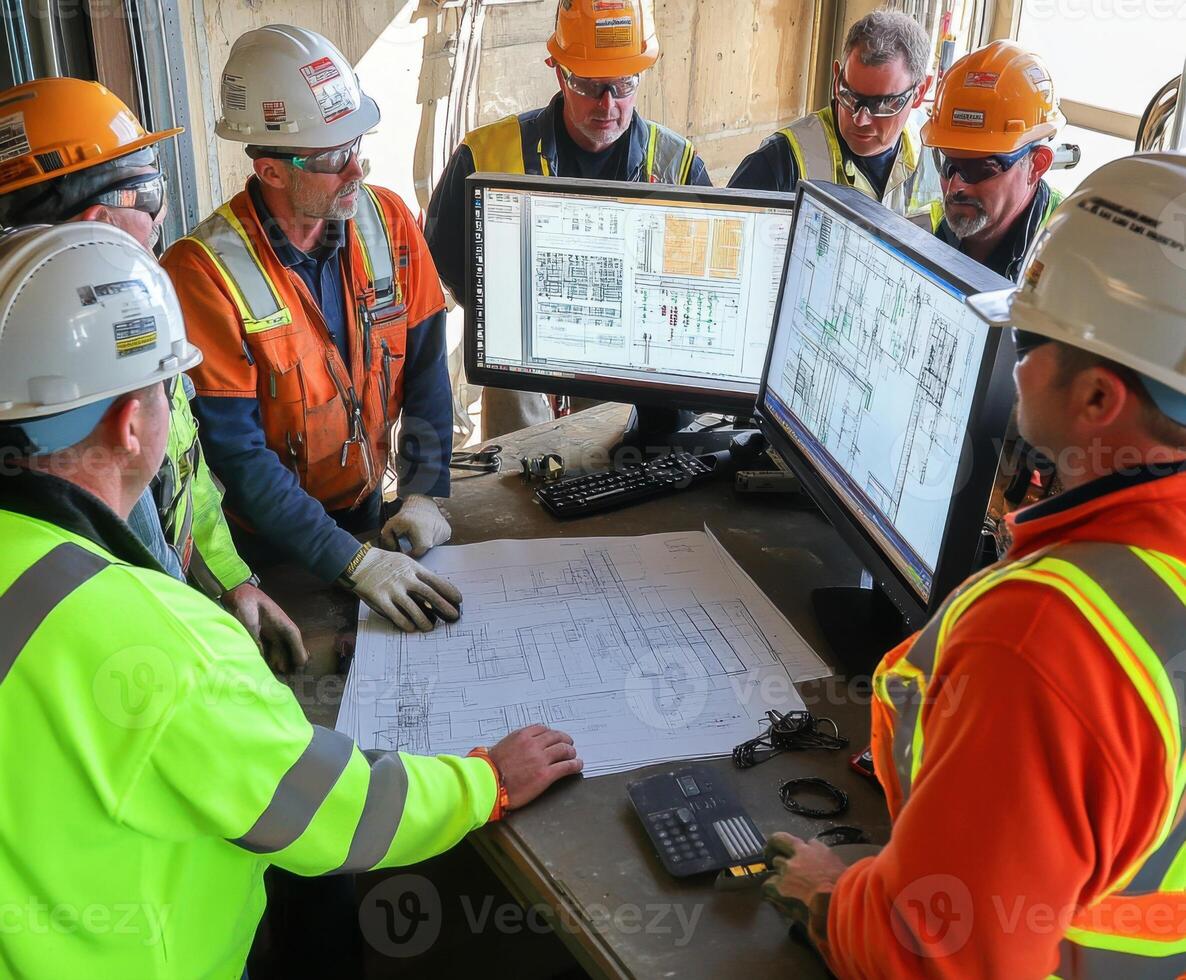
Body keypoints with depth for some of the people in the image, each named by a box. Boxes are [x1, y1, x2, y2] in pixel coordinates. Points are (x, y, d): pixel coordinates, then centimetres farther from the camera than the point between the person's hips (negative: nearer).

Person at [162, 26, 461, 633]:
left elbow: (426, 366, -4)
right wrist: (352, 560, -29)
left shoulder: (387, 220, -8)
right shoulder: (206, 269, -23)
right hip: (264, 539, -4)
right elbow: (234, 449, -24)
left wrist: (423, 494, -15)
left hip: (366, 507, 5)